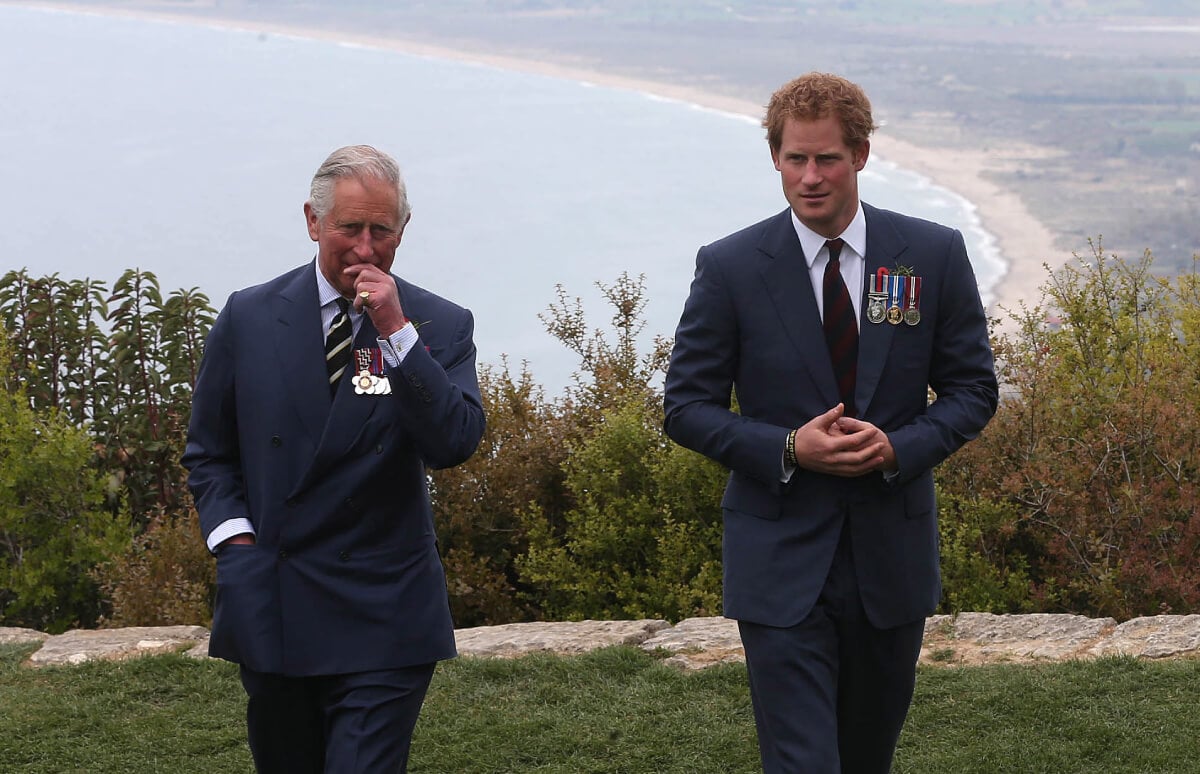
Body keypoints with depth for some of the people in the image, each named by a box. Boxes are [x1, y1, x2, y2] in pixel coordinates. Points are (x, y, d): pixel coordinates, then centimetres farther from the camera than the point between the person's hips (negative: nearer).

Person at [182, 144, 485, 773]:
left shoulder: (439, 326, -1)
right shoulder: (249, 318, 3)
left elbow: (454, 446, -15)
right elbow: (208, 453, 11)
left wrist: (397, 334, -20)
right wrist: (234, 536, -4)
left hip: (382, 620, -2)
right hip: (268, 616, 3)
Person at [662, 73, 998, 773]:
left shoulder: (934, 255, -1)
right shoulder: (730, 268, -6)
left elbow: (973, 389, 4)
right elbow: (688, 406, -2)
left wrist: (898, 447, -15)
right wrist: (788, 449, -19)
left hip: (892, 554, 3)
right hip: (781, 562, -3)